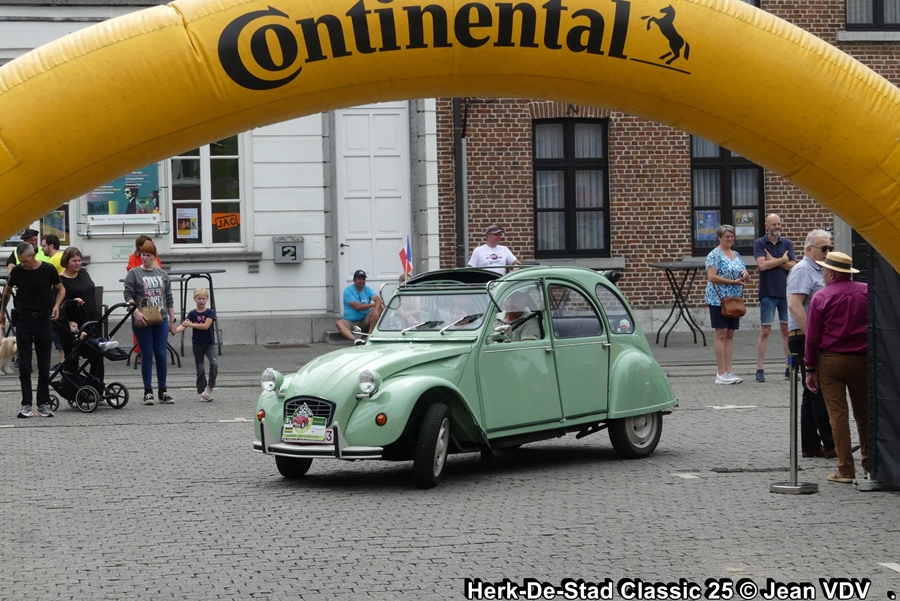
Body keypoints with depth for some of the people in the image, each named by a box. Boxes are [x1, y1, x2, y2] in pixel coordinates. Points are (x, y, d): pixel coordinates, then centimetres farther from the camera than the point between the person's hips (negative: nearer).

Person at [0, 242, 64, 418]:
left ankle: (43, 403, 8)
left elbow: (60, 289, 6)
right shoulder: (17, 271, -4)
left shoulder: (48, 270, -8)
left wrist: (56, 305, -11)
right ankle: (26, 404, 0)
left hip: (44, 320, -1)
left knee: (44, 365, 2)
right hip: (23, 320, 1)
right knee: (24, 365, -3)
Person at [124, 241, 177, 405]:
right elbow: (128, 295, -5)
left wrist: (172, 319, 11)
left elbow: (169, 298, 15)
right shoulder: (134, 273, 2)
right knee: (147, 355, 0)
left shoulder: (162, 274, 12)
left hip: (161, 320, 3)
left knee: (161, 355, 2)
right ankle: (148, 392, 6)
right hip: (142, 321, -3)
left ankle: (163, 391, 11)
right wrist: (136, 313, -19)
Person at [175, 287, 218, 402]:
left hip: (209, 344, -2)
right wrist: (176, 329, -34)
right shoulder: (192, 314, 0)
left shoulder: (210, 312, -6)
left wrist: (190, 324, -20)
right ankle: (202, 392, 14)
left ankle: (209, 387, -9)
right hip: (197, 344, 2)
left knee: (214, 363, -21)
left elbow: (205, 326, -19)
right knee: (200, 368, 6)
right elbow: (184, 325, -12)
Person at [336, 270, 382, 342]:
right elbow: (357, 307, -16)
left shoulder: (368, 290, 5)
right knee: (339, 323, -33)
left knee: (378, 309, -19)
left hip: (365, 322, 3)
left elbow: (378, 300, -12)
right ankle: (355, 339, -60)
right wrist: (373, 305, -9)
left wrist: (376, 309, -34)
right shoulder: (348, 291, -6)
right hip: (350, 322, -3)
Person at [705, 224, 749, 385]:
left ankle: (728, 371, 9)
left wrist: (745, 274, -2)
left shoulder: (736, 255, 16)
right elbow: (712, 277, -16)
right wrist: (733, 282, -19)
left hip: (734, 299, 7)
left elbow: (743, 274, 23)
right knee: (721, 334, -7)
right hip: (719, 299, -7)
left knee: (730, 335, 7)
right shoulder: (715, 255, -7)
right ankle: (721, 374, -6)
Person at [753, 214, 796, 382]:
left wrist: (773, 260, -9)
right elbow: (762, 265, -13)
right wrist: (782, 260, -6)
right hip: (768, 293, -3)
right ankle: (760, 369, 0)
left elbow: (793, 266, -2)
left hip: (786, 292, 3)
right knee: (765, 331, -3)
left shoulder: (787, 243, 9)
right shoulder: (759, 243, 0)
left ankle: (789, 368, 12)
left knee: (787, 330, 7)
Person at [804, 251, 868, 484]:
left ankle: (846, 469, -2)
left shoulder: (821, 297, -7)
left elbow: (812, 336, -6)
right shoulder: (867, 292, 3)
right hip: (862, 360, 3)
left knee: (838, 414, -1)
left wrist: (810, 369, 0)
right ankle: (870, 464, 20)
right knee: (864, 412, 14)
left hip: (830, 360, -3)